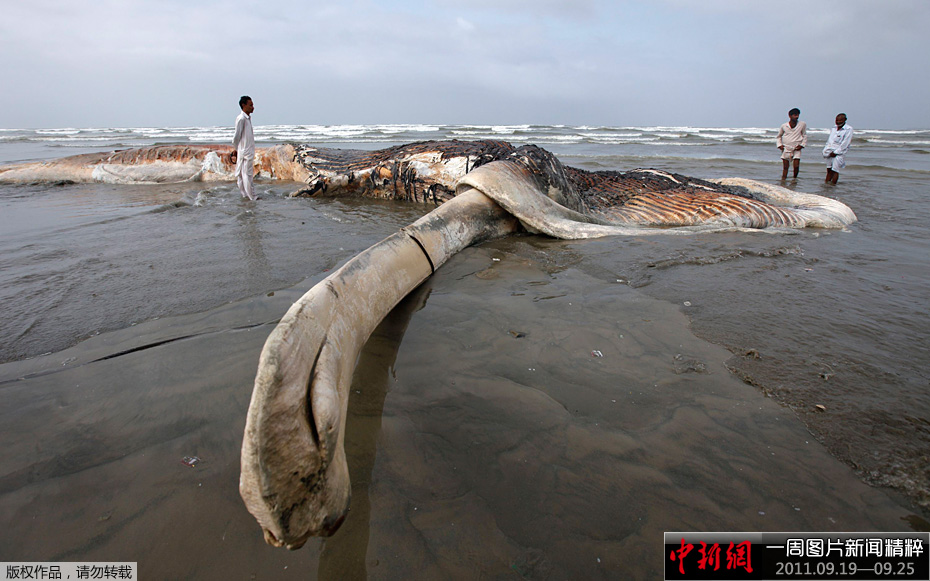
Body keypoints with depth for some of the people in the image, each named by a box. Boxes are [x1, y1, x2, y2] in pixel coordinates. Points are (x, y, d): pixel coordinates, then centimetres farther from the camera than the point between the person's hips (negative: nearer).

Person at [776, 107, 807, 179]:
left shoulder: (802, 124, 1)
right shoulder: (784, 126, 2)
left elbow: (804, 135, 12)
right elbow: (779, 136, 16)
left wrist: (802, 145, 0)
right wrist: (779, 145, 3)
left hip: (796, 149, 0)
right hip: (786, 148, 0)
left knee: (796, 166, -8)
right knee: (785, 167, 0)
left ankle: (795, 178, 13)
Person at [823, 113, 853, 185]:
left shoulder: (848, 129, -3)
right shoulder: (833, 129, 15)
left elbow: (845, 143, -9)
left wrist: (836, 152, -12)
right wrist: (827, 150, -1)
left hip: (839, 153, -5)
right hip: (830, 153, 6)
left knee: (835, 170, -10)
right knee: (829, 170, 4)